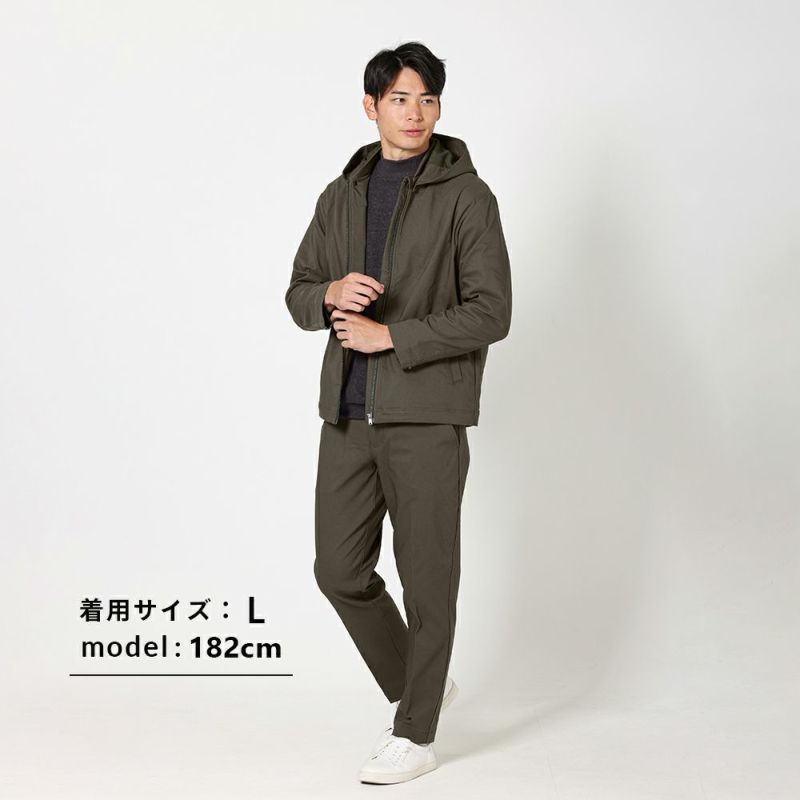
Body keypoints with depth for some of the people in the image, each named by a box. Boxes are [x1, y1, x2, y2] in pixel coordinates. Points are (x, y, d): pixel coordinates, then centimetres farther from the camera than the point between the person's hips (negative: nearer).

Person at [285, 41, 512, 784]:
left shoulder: (466, 196, -6)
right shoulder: (340, 197, 12)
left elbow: (491, 313, -12)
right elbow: (299, 295, 13)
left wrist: (390, 335, -16)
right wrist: (333, 293, -11)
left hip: (427, 415, -5)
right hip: (349, 415, 6)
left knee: (425, 577, 3)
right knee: (341, 570, 8)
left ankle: (414, 734, 17)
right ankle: (417, 686, 30)